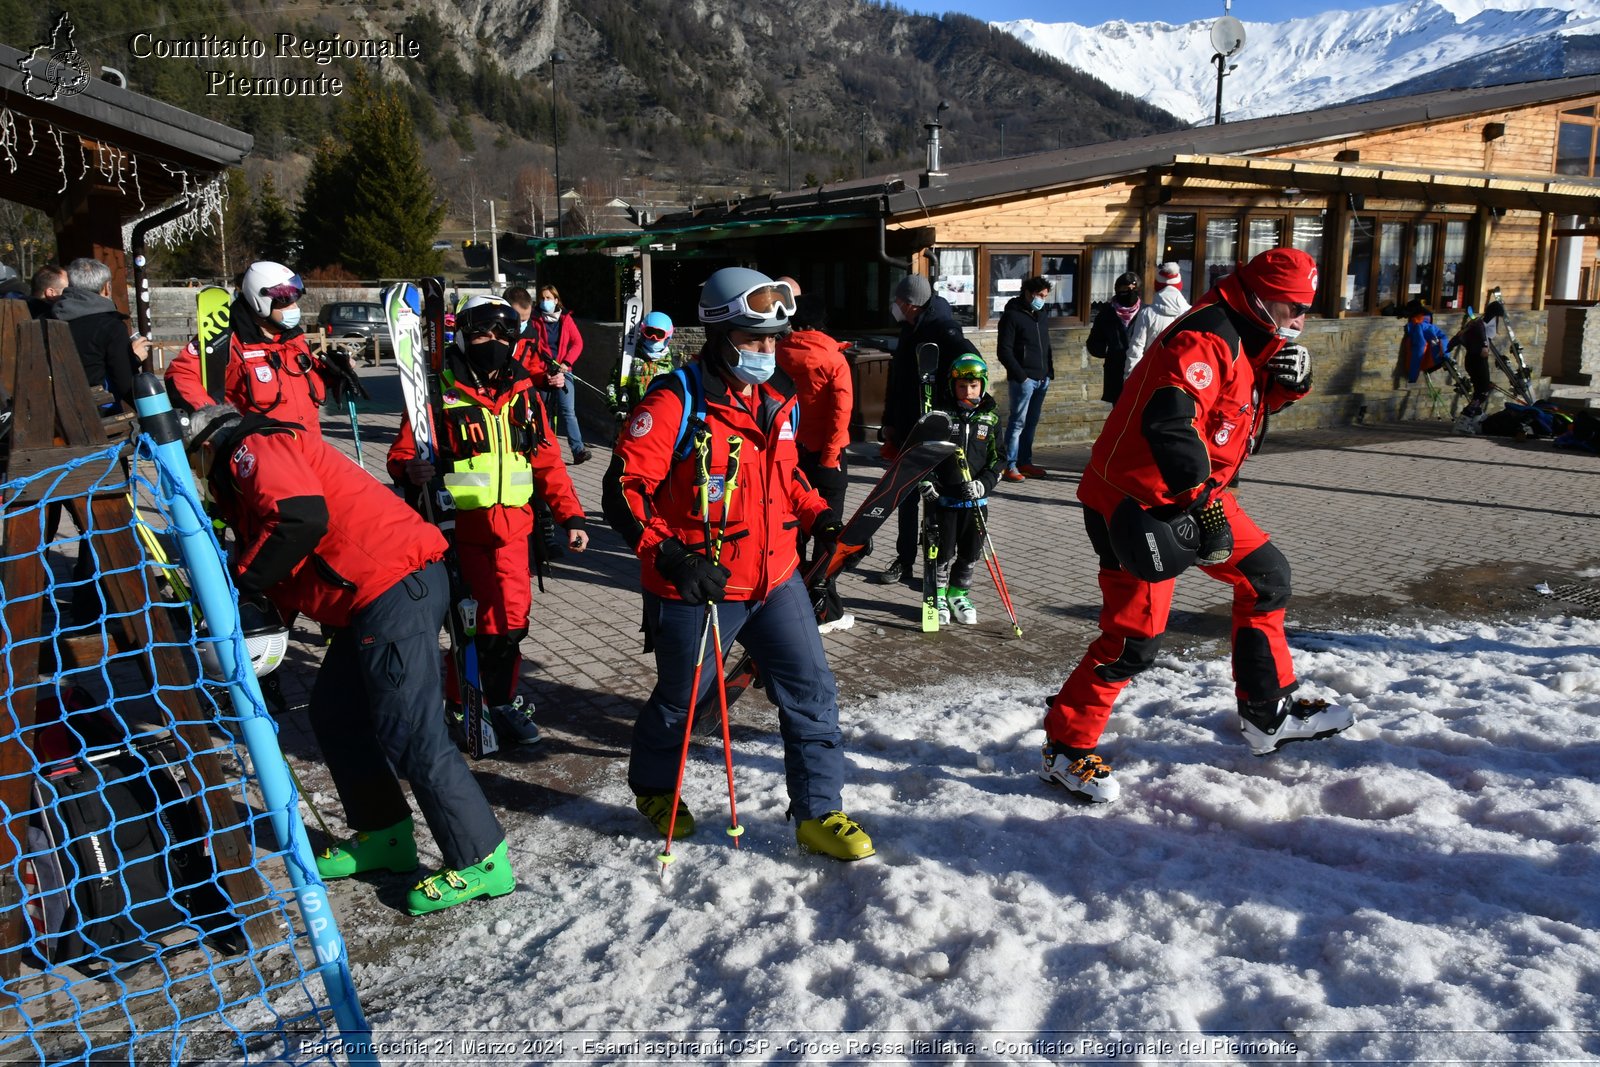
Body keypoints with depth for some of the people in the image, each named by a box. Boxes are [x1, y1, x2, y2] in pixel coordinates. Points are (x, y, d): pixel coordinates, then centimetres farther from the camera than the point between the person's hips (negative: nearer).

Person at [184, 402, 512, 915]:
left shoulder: (251, 450, -3)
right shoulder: (269, 452, 29)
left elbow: (301, 519, -21)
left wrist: (240, 580, -11)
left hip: (395, 588, -11)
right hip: (376, 594, 11)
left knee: (408, 733, -9)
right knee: (335, 713, 18)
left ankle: (482, 861, -2)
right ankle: (383, 836, 28)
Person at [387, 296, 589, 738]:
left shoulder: (524, 391, 10)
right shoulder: (439, 390, -4)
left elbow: (547, 462, 14)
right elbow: (403, 450, -4)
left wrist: (570, 515, 8)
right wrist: (410, 470, -27)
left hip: (511, 526, 3)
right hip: (456, 525, -3)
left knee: (509, 619, 2)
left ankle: (500, 701, 23)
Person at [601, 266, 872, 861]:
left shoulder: (778, 400, 6)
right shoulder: (676, 403, -17)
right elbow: (623, 489, -17)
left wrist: (817, 515, 5)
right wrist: (670, 556, -27)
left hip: (776, 579, 6)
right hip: (695, 589, -6)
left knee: (812, 692, 5)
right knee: (679, 700, 15)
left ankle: (819, 813, 20)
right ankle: (653, 787, 43)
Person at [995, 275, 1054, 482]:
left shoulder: (1042, 316, 17)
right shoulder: (1012, 316, -7)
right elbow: (1004, 351, -11)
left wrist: (1049, 371, 12)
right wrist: (1020, 375, -15)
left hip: (1041, 379, 7)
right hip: (1023, 379, -7)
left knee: (1032, 422, 11)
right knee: (1018, 422, -6)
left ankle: (1025, 462, 18)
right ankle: (1010, 466, -3)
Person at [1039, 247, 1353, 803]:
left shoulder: (1246, 337, 10)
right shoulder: (1204, 340, -22)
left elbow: (1263, 396, 23)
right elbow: (1167, 424, -35)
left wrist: (1293, 376, -1)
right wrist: (1203, 502, -35)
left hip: (1194, 493, 10)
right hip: (1134, 501, -10)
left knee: (1266, 575, 15)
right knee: (1134, 638, -8)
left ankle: (1269, 714, 29)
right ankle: (1066, 748, 9)